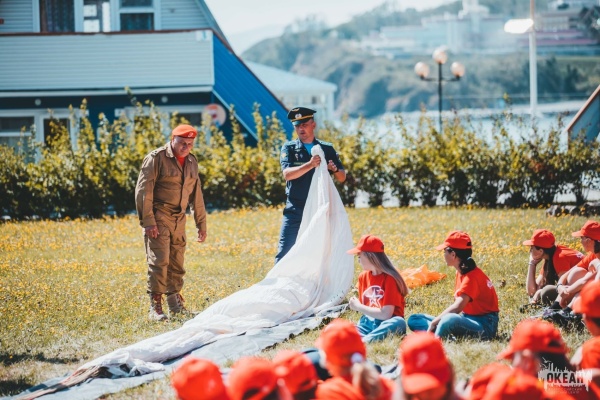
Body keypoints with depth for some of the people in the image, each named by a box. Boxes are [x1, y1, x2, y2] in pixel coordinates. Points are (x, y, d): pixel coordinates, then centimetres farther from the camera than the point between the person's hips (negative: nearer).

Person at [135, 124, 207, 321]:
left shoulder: (192, 162, 12)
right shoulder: (156, 158, -9)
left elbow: (196, 195, 19)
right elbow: (143, 191, -13)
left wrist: (201, 224, 18)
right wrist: (147, 221, -18)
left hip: (179, 219, 6)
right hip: (158, 218, -6)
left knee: (177, 262, 10)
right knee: (159, 260, -12)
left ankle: (175, 302, 21)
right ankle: (155, 307, -9)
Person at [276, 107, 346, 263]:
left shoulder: (327, 149, 8)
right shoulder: (289, 148, 2)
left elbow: (342, 178, 9)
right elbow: (287, 174, -14)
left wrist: (335, 169, -15)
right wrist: (310, 165, -28)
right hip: (295, 210, -2)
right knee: (285, 252, -7)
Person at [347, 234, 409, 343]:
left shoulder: (389, 278, -7)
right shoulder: (363, 277, 12)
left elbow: (386, 314, -15)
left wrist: (359, 307, -6)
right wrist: (355, 304, -2)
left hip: (386, 325, -5)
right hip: (368, 323, 5)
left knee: (399, 323, -41)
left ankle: (362, 341, -58)